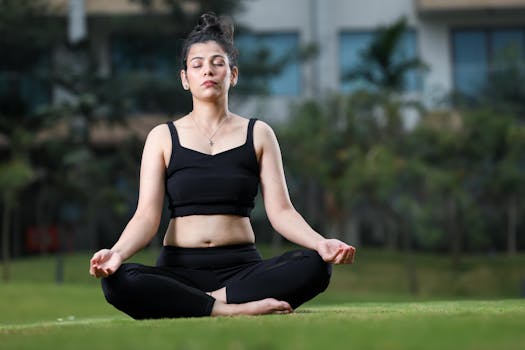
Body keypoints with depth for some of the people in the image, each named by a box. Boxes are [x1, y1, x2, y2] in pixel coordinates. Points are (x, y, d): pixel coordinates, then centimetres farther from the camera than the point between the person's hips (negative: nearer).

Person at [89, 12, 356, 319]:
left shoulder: (258, 134, 10)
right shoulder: (163, 137, 8)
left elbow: (281, 210, 1)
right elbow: (147, 216, -2)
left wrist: (320, 243, -20)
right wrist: (118, 252, -24)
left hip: (242, 267, 1)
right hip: (180, 269, -1)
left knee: (314, 266, -30)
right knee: (118, 282, -33)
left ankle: (197, 303, -24)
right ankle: (236, 308, -30)